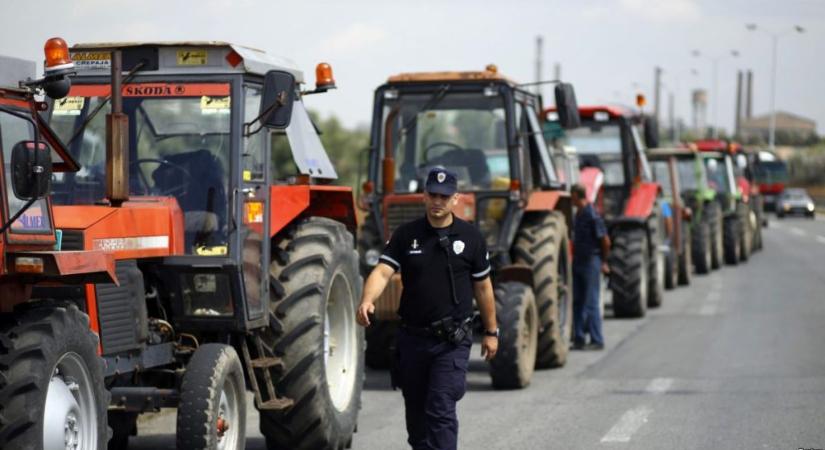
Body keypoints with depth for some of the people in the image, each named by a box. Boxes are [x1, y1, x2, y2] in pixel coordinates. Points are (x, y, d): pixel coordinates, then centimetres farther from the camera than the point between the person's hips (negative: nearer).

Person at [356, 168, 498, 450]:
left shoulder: (470, 237, 0)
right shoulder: (405, 235, 2)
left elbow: (482, 287, 7)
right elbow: (382, 272, -10)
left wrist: (491, 332, 9)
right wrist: (367, 301, -30)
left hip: (452, 341, -3)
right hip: (412, 337, 3)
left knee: (441, 411, -11)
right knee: (416, 410, 15)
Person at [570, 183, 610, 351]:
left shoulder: (592, 215, -16)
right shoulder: (578, 214, 11)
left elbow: (605, 240, -13)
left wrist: (603, 262, -3)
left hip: (591, 262, -9)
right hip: (578, 261, 9)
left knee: (591, 303, -5)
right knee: (578, 302, 10)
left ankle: (597, 341, 0)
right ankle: (579, 339, 15)